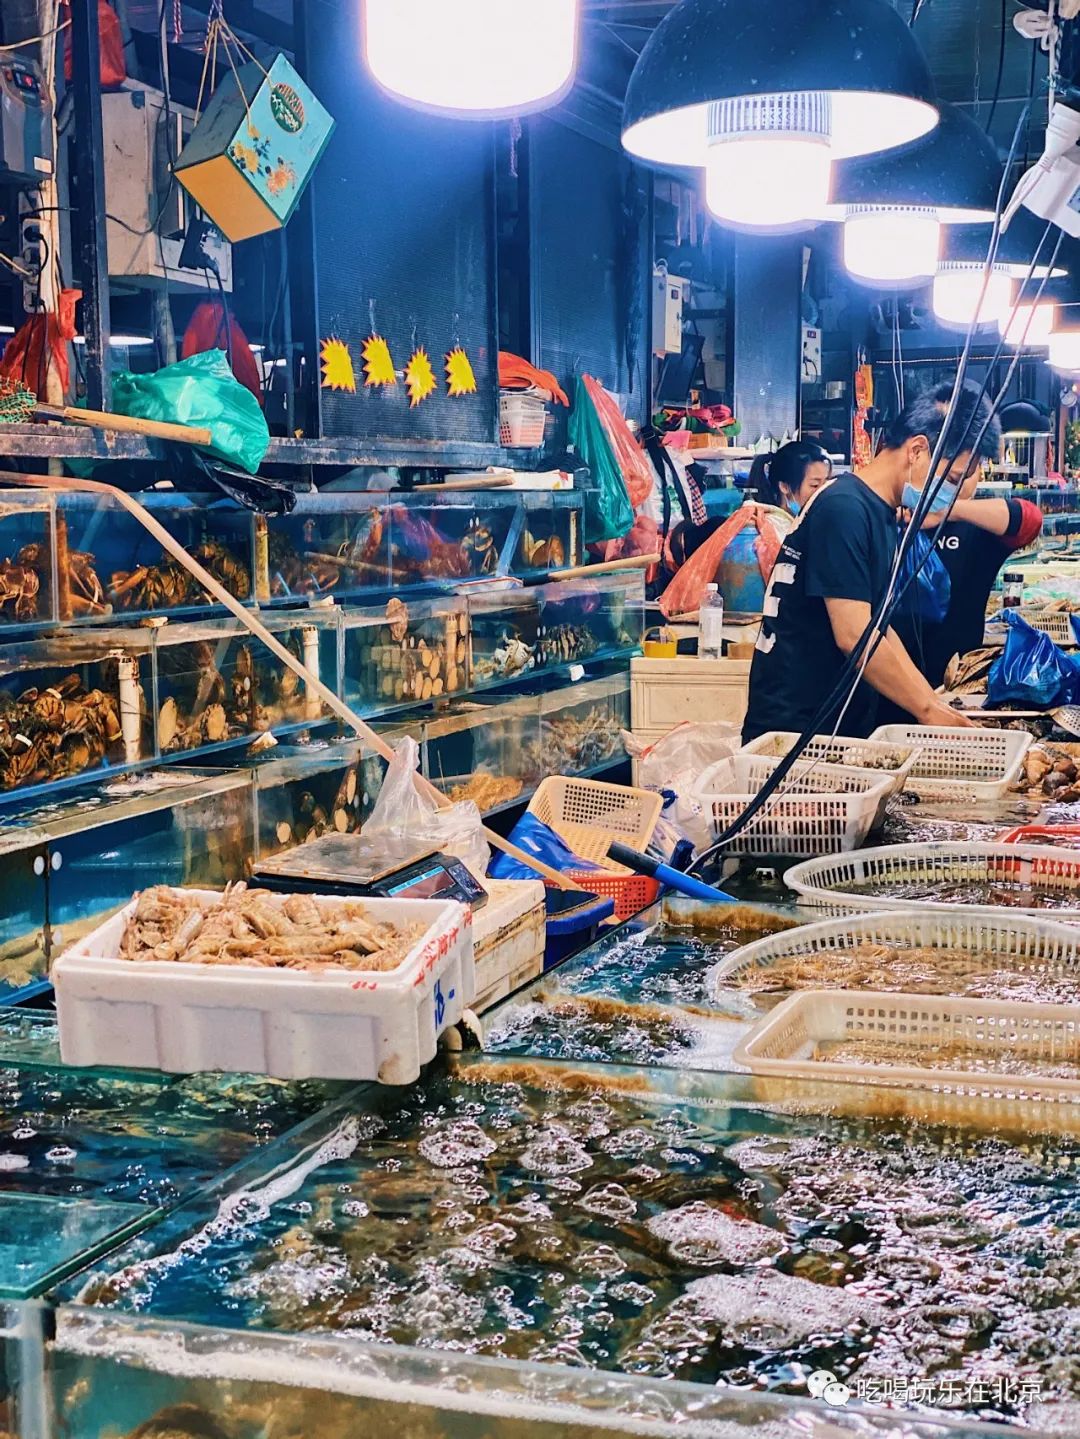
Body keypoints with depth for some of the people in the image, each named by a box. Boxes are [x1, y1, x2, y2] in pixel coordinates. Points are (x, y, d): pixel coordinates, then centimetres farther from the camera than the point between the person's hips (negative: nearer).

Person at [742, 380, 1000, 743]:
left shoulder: (883, 515, 12)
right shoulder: (843, 508, -17)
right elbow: (854, 637, -21)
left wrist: (936, 702, 6)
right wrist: (928, 711, -14)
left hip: (846, 722, 9)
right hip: (794, 726, -9)